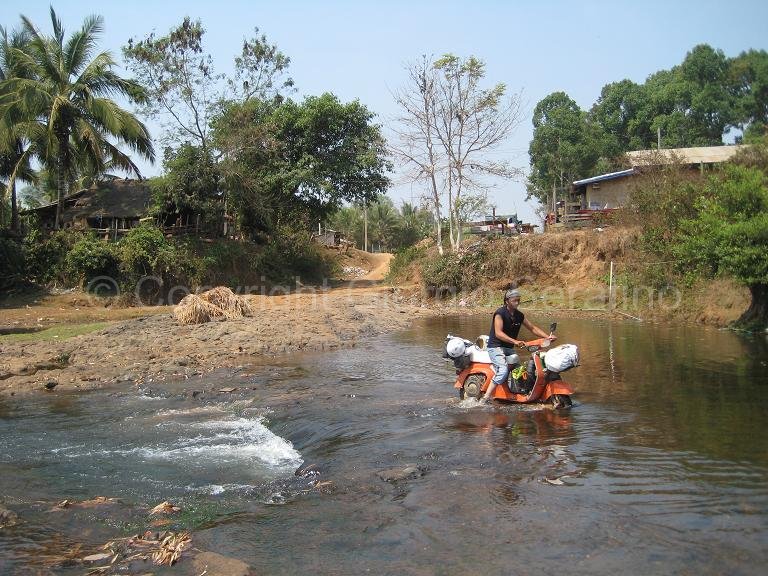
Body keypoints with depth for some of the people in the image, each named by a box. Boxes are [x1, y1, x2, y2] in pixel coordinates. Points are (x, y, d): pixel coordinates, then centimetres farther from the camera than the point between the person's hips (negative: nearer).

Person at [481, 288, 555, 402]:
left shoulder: (519, 315, 9)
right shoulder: (500, 313, -14)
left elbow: (532, 328, 14)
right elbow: (498, 333, -24)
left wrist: (547, 336, 0)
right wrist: (514, 341, -36)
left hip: (509, 348, 8)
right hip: (496, 347, -8)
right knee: (503, 370, -27)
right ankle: (486, 397, -29)